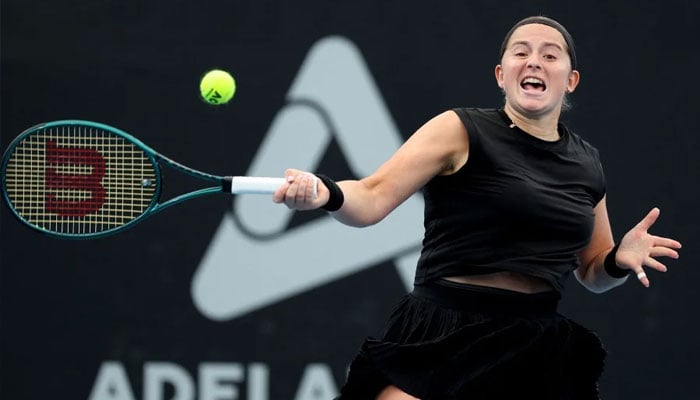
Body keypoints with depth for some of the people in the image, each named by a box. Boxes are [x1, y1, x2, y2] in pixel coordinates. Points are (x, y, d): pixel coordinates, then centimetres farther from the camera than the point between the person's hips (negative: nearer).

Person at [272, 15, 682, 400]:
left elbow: (592, 273, 24)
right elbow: (372, 199, -11)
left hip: (536, 353, 5)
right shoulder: (462, 131, -2)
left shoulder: (586, 162, 13)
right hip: (442, 342, -5)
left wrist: (619, 260, 1)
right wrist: (325, 193, -33)